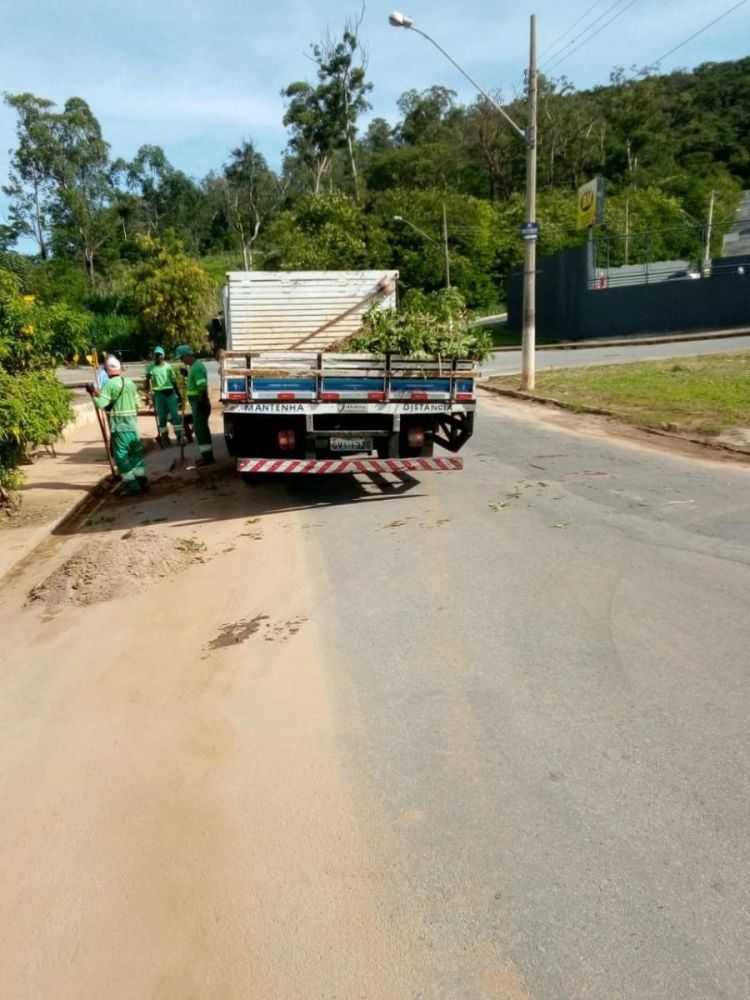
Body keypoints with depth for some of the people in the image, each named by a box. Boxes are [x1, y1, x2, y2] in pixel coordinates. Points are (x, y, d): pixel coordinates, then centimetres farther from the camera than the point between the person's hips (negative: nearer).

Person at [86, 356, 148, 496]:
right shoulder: (131, 383, 8)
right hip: (132, 424, 5)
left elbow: (102, 404, -14)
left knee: (122, 456, 2)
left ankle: (132, 485, 2)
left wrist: (93, 393, -1)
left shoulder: (109, 384, -9)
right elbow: (137, 404, 11)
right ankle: (142, 482, 15)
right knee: (136, 453, 12)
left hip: (118, 426, -5)